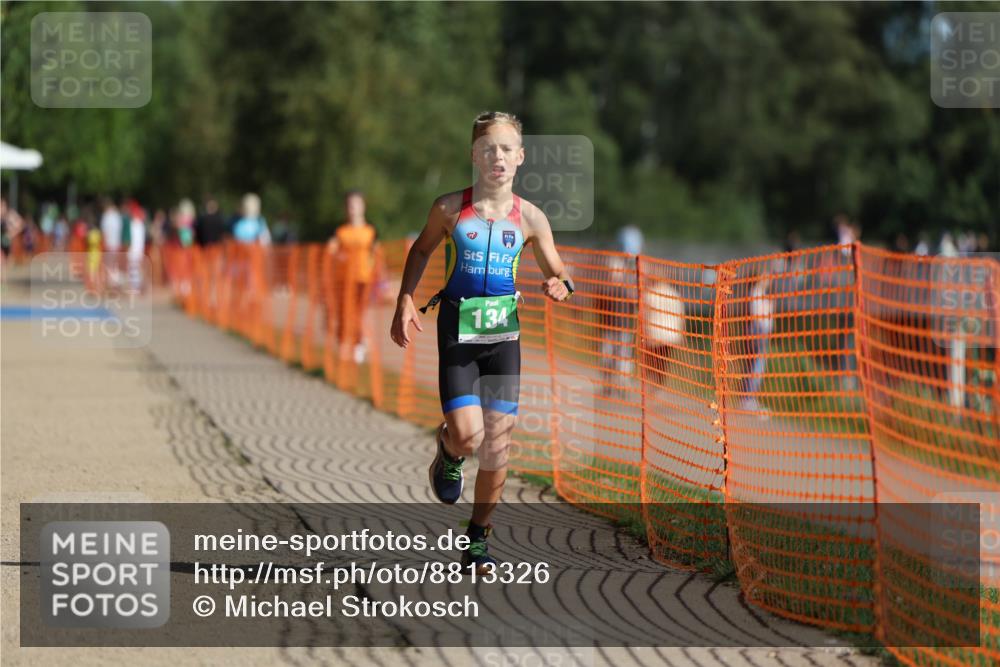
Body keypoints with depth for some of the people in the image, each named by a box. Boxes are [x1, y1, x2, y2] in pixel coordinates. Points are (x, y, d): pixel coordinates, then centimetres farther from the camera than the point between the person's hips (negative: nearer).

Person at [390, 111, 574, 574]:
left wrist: (559, 287, -14)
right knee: (468, 436, -14)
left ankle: (478, 537, 17)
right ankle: (448, 454, 25)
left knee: (498, 441, 1)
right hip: (457, 332, -2)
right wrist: (405, 301, 3)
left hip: (503, 332, 2)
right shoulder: (450, 209, -4)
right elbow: (421, 250, 13)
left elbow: (556, 273, 10)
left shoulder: (529, 218, 0)